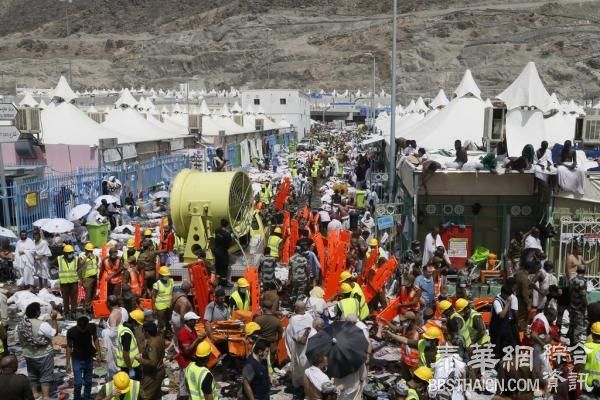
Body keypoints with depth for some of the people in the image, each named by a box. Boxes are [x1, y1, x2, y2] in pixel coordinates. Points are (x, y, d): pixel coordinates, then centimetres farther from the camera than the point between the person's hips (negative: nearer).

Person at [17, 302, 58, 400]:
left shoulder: (21, 325, -5)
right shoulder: (42, 325, -27)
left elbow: (21, 341, 7)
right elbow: (54, 333, -15)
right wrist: (54, 319, -13)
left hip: (28, 355, 6)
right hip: (43, 355, -6)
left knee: (32, 375, 22)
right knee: (45, 377, 7)